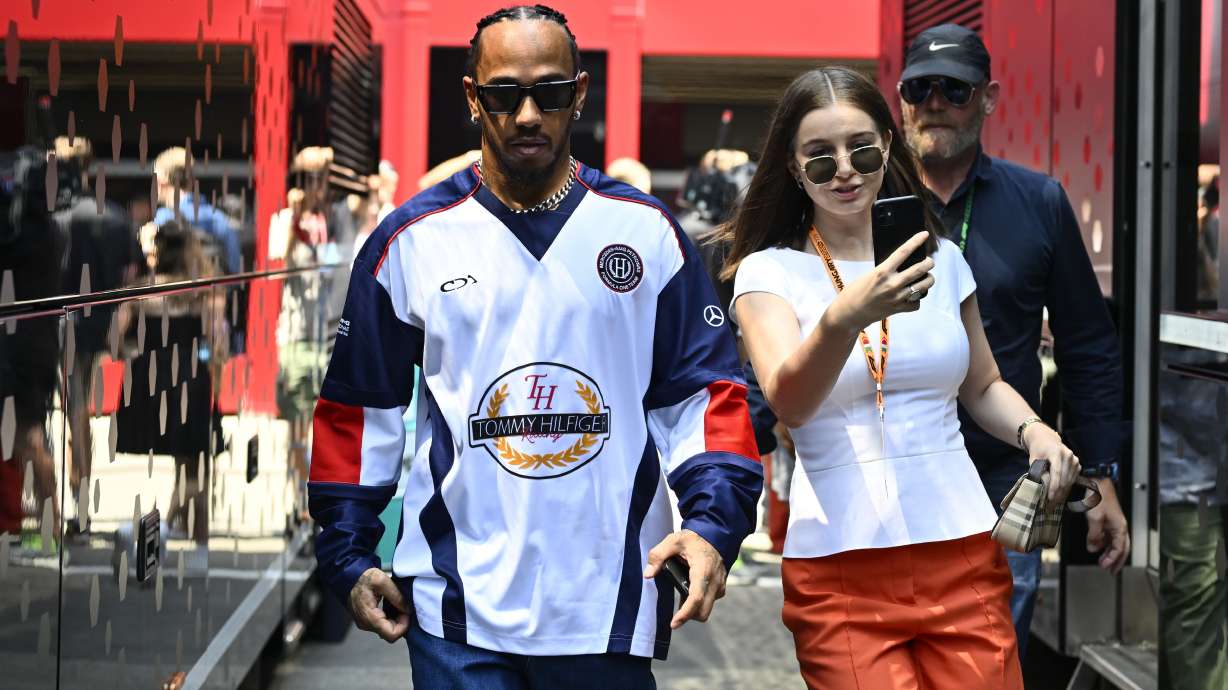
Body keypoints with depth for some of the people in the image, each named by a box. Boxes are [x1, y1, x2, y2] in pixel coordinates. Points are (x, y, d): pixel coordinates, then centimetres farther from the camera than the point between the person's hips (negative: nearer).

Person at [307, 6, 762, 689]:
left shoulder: (647, 231, 3)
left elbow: (705, 388, 4)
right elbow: (360, 404, 9)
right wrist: (350, 556, 6)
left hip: (611, 605, 1)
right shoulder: (411, 241, 3)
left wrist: (712, 523, -10)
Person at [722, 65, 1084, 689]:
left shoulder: (940, 258, 9)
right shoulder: (767, 272, -2)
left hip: (962, 552, 3)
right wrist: (844, 318, -39)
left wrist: (1033, 429, 0)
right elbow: (788, 403, -20)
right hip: (839, 568, -3)